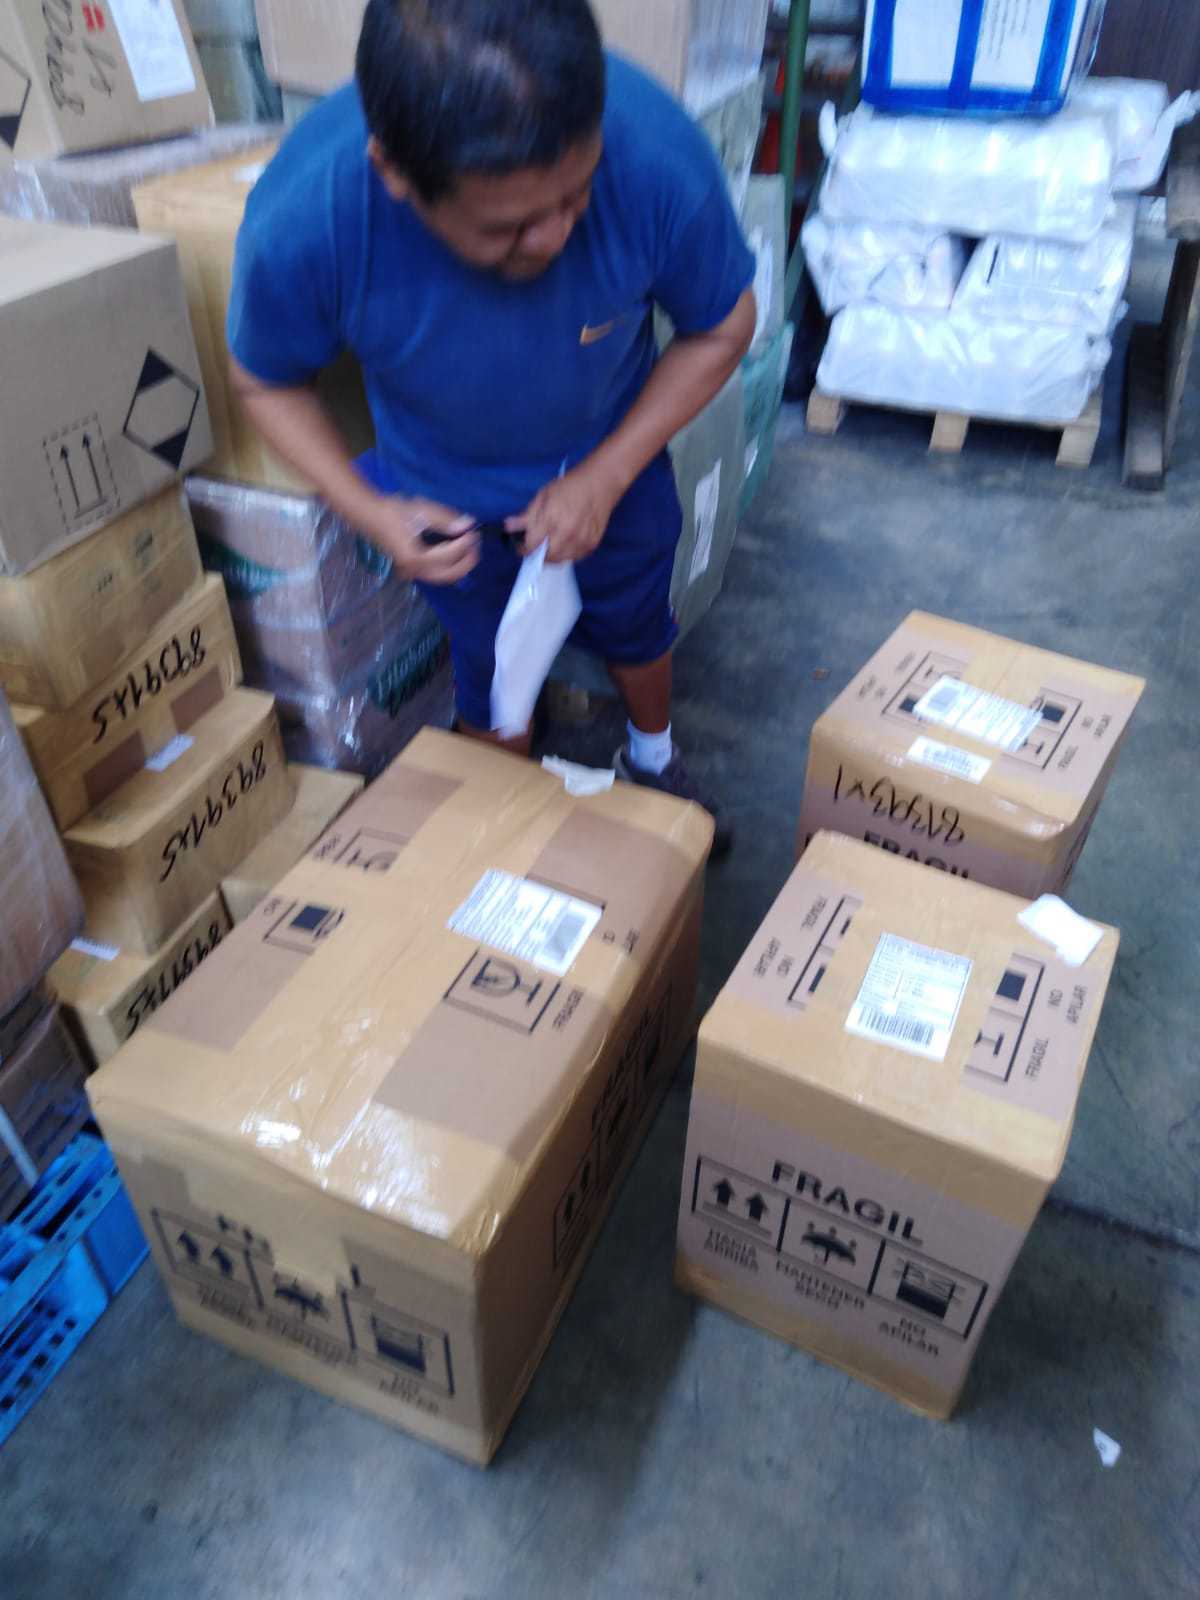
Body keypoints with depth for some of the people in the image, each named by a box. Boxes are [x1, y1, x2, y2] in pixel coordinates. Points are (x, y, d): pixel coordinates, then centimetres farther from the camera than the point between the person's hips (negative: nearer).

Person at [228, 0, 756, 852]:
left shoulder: (661, 155, -35)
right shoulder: (298, 222, -35)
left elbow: (721, 329, -15)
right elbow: (270, 382, -13)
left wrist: (606, 477, -22)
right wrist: (367, 510, -27)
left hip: (614, 457, 2)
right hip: (451, 495, -1)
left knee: (638, 625, 24)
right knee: (495, 672, 17)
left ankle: (653, 760, 57)